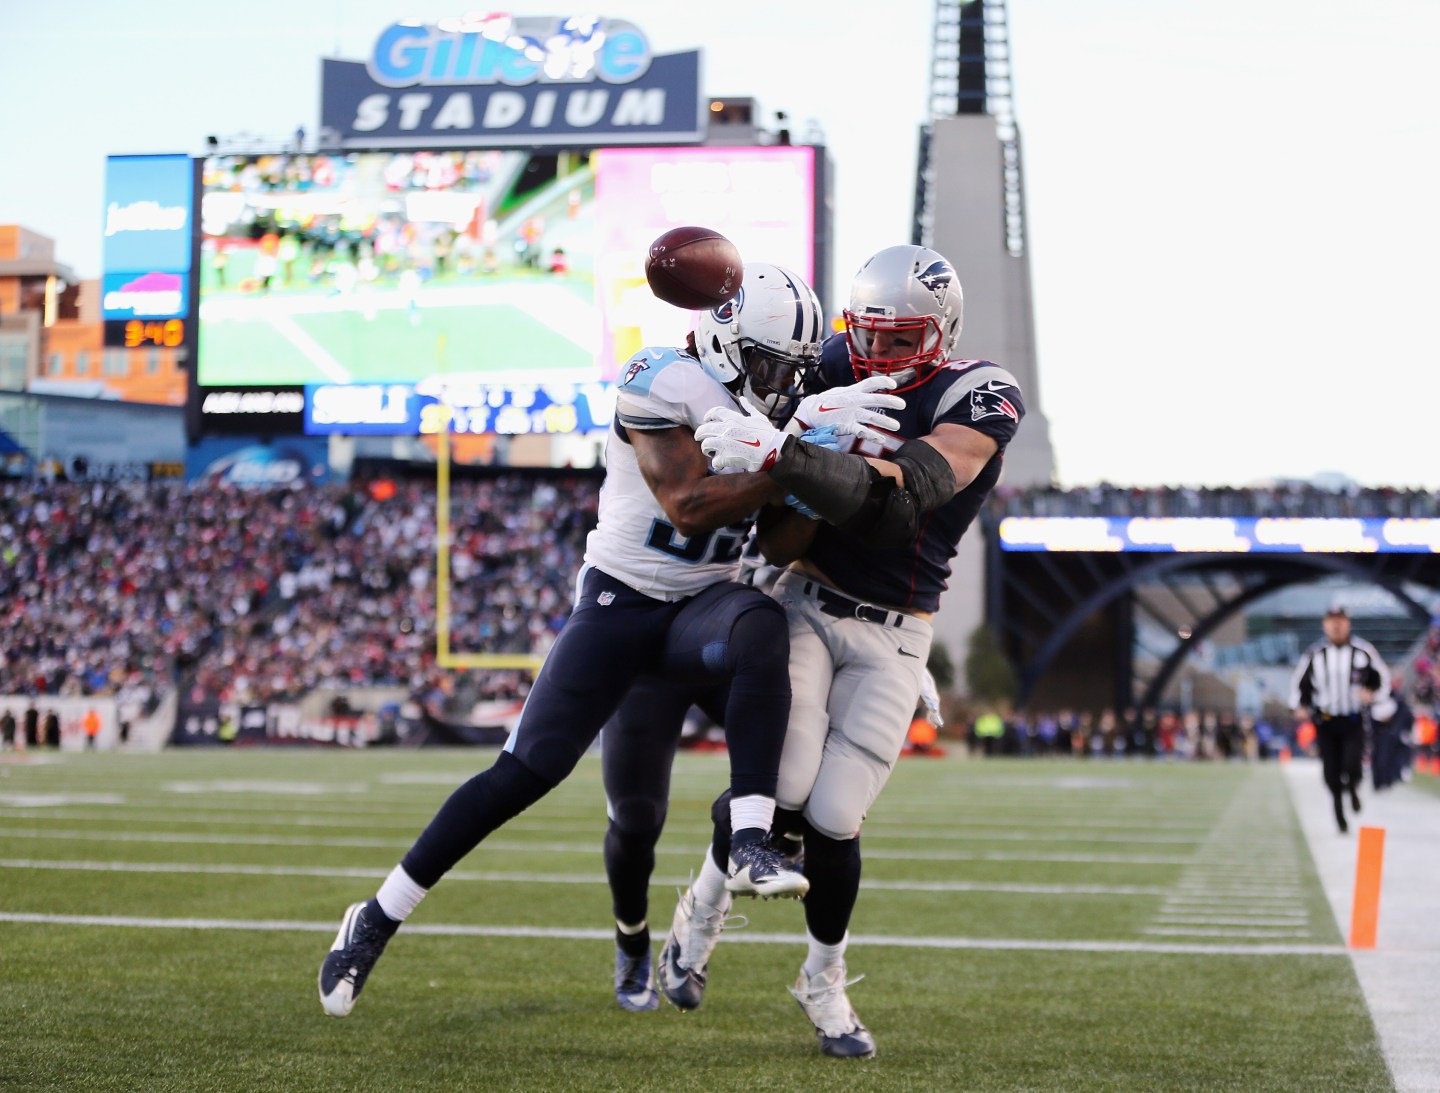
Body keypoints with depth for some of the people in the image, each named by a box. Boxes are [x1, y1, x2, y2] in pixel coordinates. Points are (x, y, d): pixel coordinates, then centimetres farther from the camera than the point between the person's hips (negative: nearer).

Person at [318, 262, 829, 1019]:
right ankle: (378, 919, 5)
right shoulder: (661, 383, -16)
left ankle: (749, 844, -37)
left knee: (763, 627, -32)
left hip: (705, 605, 5)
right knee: (527, 771, -8)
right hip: (620, 604, -4)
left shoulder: (775, 406, 5)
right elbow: (687, 504, -26)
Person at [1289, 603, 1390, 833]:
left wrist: (1371, 693, -14)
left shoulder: (1363, 651, -4)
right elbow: (1299, 683, 11)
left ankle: (1353, 788, 21)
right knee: (1331, 773, 0)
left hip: (1354, 721, -1)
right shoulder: (1315, 654, 0)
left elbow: (1383, 678, 6)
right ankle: (1339, 813, 20)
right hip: (1325, 721, 1)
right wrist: (1300, 707, -5)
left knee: (1352, 766, -15)